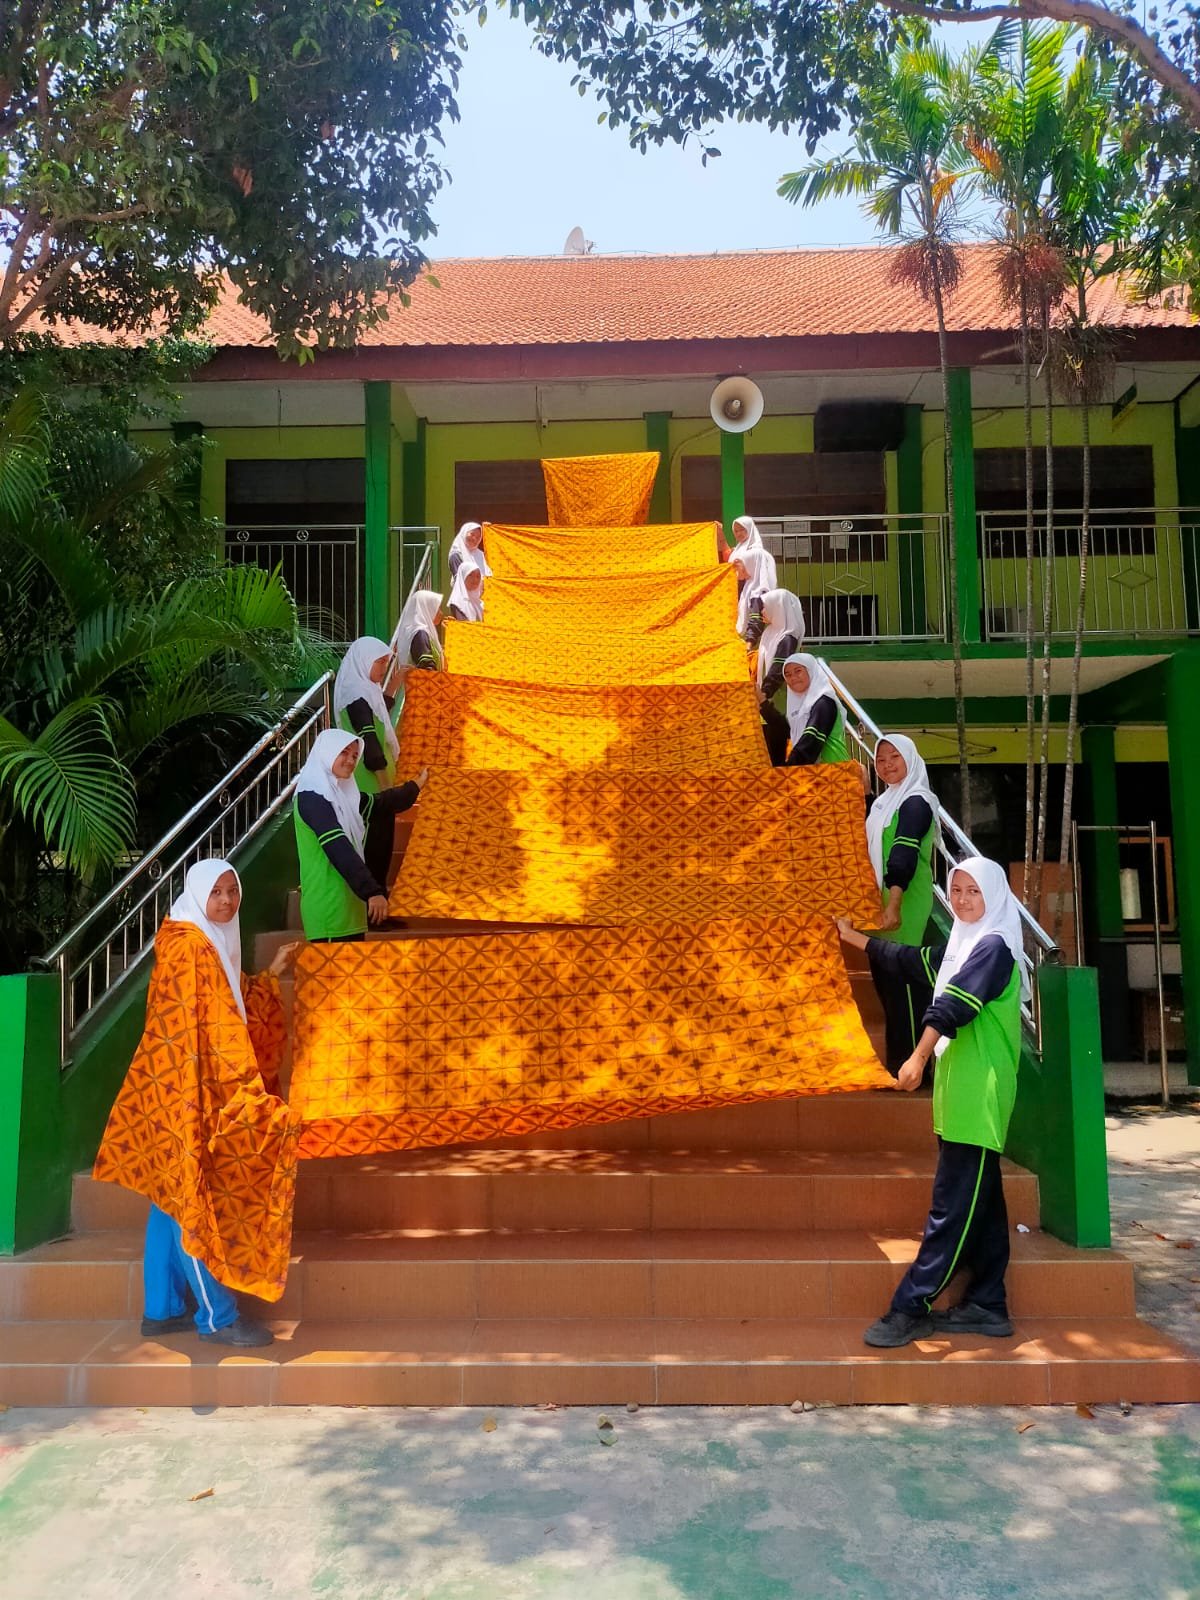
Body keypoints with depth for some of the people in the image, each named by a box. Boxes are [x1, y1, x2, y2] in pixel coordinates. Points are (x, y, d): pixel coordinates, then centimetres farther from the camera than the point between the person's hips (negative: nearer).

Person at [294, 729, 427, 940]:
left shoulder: (341, 792, 12)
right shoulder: (312, 797, -14)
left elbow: (378, 804, 31)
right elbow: (338, 848, -24)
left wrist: (415, 787, 36)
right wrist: (372, 891, -30)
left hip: (350, 901, 9)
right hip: (328, 909, -9)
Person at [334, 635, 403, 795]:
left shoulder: (364, 689, 8)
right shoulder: (358, 695, -20)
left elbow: (380, 714, 26)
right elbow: (367, 738, -24)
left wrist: (392, 685, 15)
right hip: (368, 772, -10)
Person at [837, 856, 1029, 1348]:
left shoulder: (993, 946, -9)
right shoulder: (963, 945, 18)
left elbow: (954, 1005, -21)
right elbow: (911, 961, 32)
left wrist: (919, 1056, -30)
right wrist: (855, 939, 40)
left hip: (978, 1095, -9)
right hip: (961, 1093, 9)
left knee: (953, 1204, -6)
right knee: (979, 1200, 11)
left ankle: (911, 1309, -6)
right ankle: (987, 1306, 18)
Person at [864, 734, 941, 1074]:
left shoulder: (916, 802, -11)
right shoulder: (885, 801, 17)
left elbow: (904, 854, -23)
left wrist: (894, 903, -32)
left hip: (904, 904, -9)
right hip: (881, 901, 9)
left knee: (903, 977, -7)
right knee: (885, 977, 12)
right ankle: (896, 1060, 22)